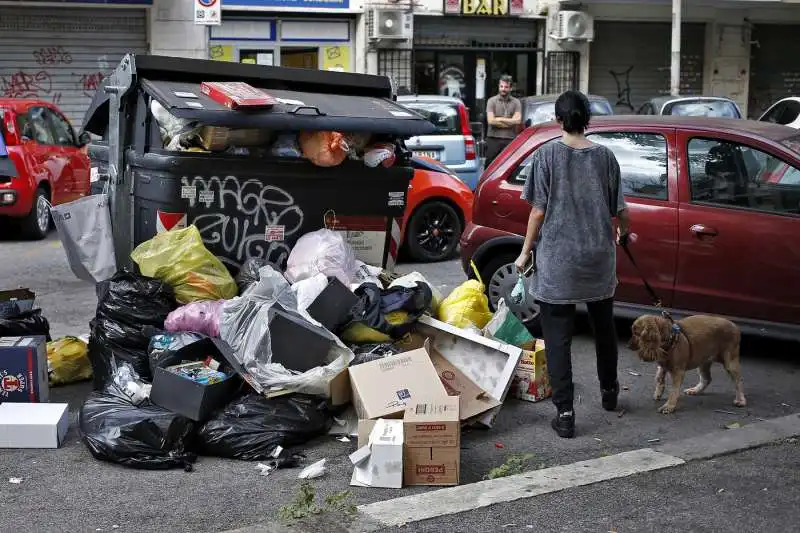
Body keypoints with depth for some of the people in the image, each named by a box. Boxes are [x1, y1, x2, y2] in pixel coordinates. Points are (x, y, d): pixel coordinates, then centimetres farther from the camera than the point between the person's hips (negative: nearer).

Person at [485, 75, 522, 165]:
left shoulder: (516, 102, 8)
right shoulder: (492, 101, 4)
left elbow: (518, 120, -6)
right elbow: (491, 121, -8)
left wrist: (499, 119, -7)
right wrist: (510, 122, -4)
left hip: (510, 140, 1)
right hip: (493, 139, -1)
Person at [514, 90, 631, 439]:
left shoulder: (547, 155, -8)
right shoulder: (604, 156, 0)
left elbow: (539, 210, -9)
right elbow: (619, 208, 4)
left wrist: (526, 251, 2)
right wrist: (624, 232, 26)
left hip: (556, 260, -3)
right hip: (598, 258, 3)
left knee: (558, 337, 2)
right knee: (603, 327, 23)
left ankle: (565, 413, -1)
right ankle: (609, 390, 41)